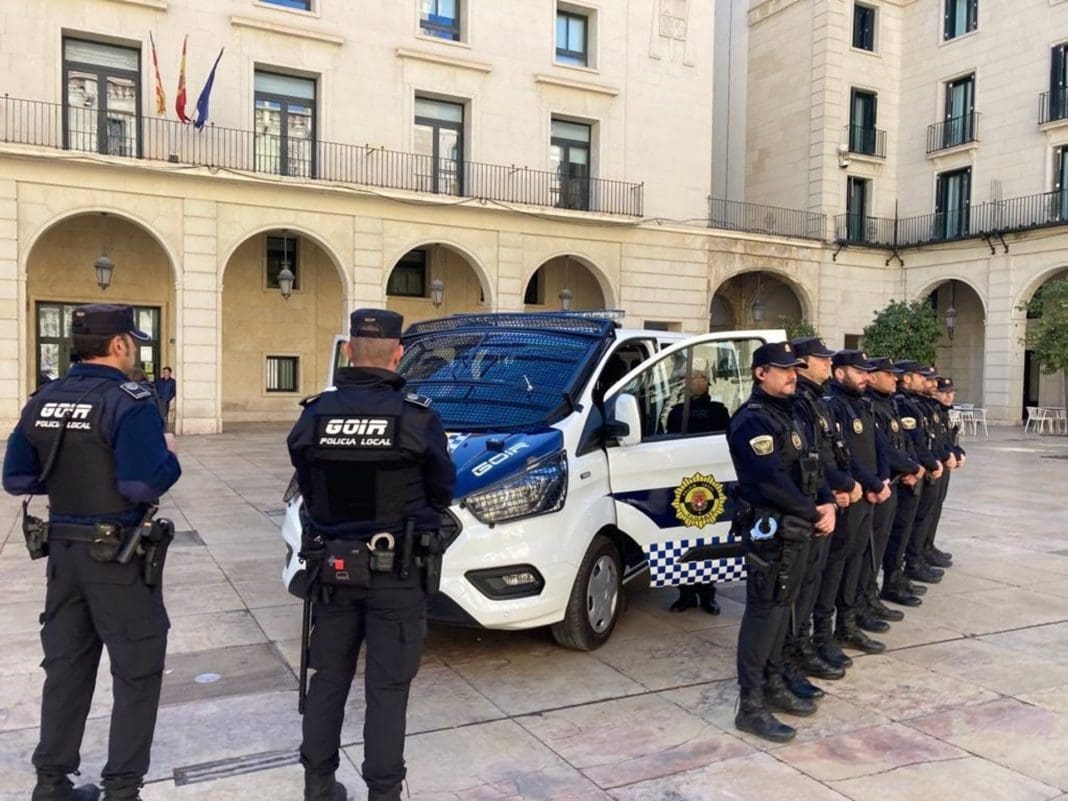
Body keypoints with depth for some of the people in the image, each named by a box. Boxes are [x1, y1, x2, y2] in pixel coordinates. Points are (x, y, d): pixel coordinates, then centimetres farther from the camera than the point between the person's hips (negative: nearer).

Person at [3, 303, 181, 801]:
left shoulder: (43, 401, 6)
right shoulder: (128, 402, -17)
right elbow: (144, 484, -26)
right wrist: (169, 455, -8)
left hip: (63, 550, 7)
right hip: (118, 556, -7)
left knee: (66, 667, 18)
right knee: (137, 673, 5)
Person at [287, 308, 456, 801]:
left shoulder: (314, 415, -4)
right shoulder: (417, 416, -14)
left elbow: (307, 489, 6)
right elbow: (442, 490, -1)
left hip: (332, 565, 4)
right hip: (395, 571, -3)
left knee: (328, 679, 18)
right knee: (387, 688, 7)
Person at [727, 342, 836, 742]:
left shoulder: (785, 416, 16)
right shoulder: (752, 420, -15)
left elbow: (810, 467, 16)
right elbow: (772, 482, -23)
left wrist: (827, 504, -2)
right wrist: (815, 514, -14)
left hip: (797, 530, 10)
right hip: (771, 530, -10)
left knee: (781, 607, 16)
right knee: (764, 611, -6)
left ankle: (772, 685, 29)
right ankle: (750, 705, 0)